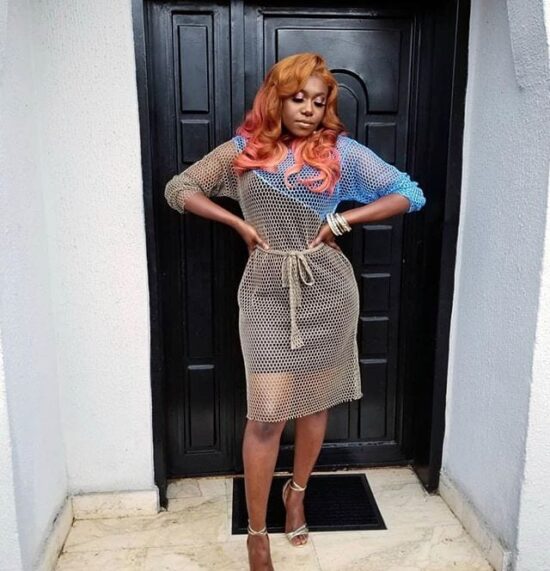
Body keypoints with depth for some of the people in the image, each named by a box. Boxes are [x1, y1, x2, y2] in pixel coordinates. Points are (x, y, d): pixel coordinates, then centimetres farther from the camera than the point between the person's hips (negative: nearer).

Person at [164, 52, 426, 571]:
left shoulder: (340, 150, 2)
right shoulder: (242, 149, 4)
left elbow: (411, 194, 2)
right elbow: (178, 189, 7)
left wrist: (343, 220, -7)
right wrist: (238, 223, -4)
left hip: (326, 290, 1)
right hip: (267, 292, -1)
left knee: (315, 401, 14)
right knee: (267, 413, -3)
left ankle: (297, 492, 40)